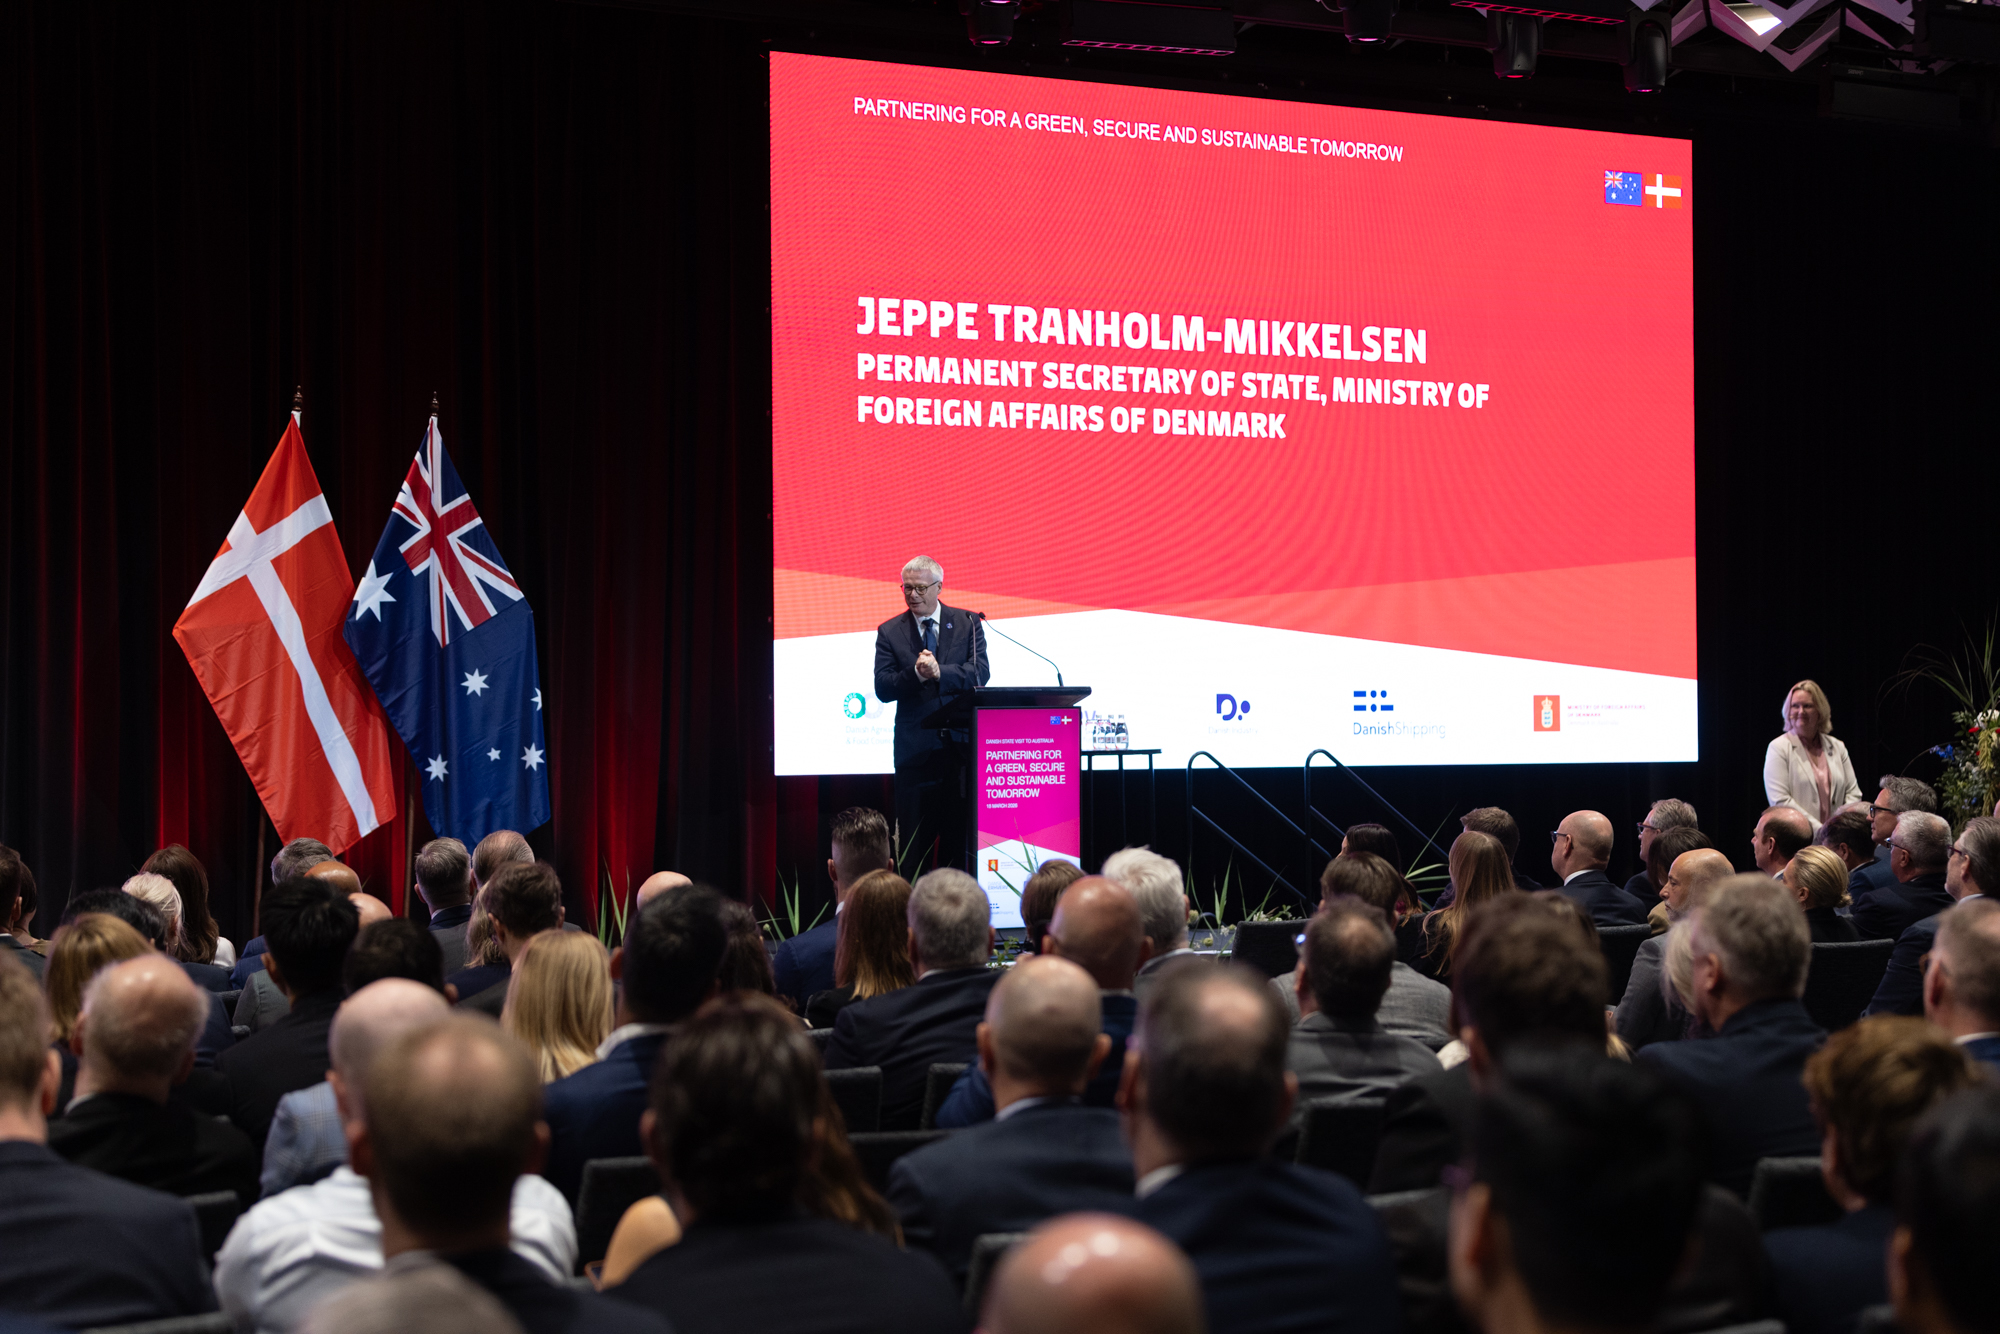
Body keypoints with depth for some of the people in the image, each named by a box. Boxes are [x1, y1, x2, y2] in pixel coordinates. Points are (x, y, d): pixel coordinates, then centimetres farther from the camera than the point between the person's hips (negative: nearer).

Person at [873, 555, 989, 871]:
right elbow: (882, 689, -2)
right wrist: (915, 674, -19)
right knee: (915, 837, 1)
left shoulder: (967, 623, 7)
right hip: (915, 747, 0)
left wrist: (939, 673, -19)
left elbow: (980, 672, -6)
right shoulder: (889, 632, 7)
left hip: (962, 741, 0)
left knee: (962, 833, 2)